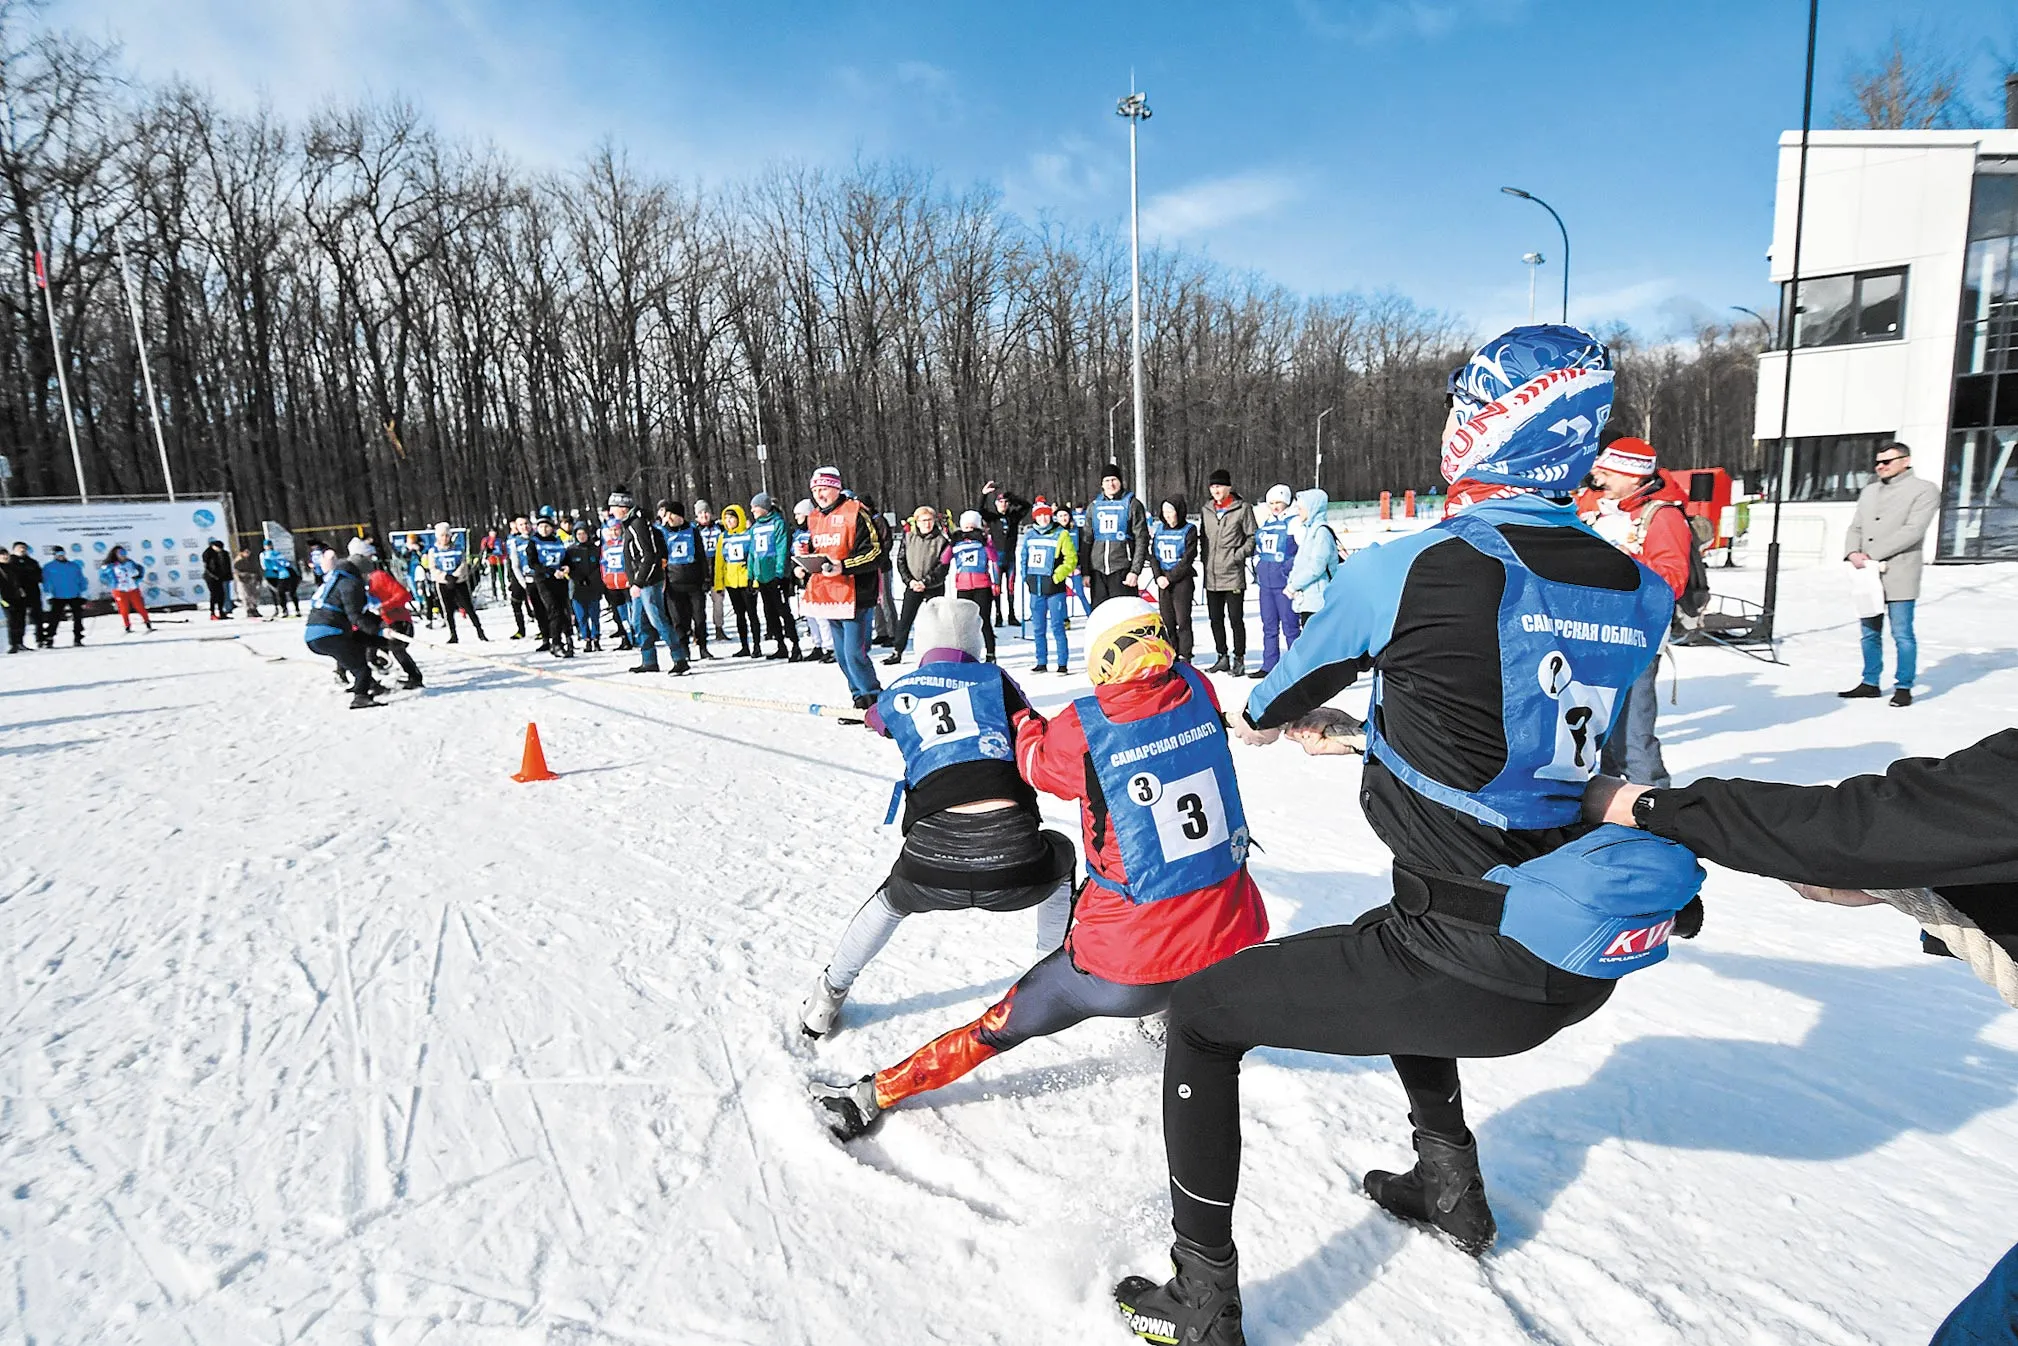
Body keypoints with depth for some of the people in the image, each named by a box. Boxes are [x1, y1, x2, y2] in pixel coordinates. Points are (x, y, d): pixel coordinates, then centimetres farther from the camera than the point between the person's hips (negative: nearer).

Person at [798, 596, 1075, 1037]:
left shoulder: (896, 695, 19)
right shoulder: (997, 680, 13)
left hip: (932, 860, 2)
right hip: (1014, 857, -1)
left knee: (893, 899, 38)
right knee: (1061, 858, 36)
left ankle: (825, 1001, 46)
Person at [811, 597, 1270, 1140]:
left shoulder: (1083, 729, -15)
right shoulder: (1199, 691, -7)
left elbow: (1035, 760, 7)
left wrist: (1020, 712, 25)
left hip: (1130, 960, -3)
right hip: (1235, 943, 4)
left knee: (1003, 1024, 13)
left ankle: (876, 1094, 27)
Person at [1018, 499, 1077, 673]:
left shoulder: (1061, 534, -3)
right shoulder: (1029, 534, 11)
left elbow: (1071, 559, -6)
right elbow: (1022, 556, 21)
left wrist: (1057, 576, -12)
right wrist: (1025, 577, 12)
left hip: (1054, 588, -5)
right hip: (1035, 588, 5)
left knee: (1057, 627, -5)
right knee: (1038, 628, 10)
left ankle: (1062, 663, 0)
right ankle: (1041, 662, 18)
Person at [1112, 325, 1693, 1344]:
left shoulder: (1406, 571, -17)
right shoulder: (1642, 598, 1)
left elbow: (1298, 681, 2)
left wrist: (1268, 717, 26)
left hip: (1473, 969, -7)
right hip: (1584, 970, 8)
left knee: (1201, 1016, 11)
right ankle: (1453, 1187, 53)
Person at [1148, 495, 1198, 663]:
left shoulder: (1189, 530, -3)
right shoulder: (1160, 529, 12)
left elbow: (1187, 559, -9)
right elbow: (1153, 555, 10)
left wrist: (1169, 578, -12)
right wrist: (1158, 576, -5)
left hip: (1182, 580, -5)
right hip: (1163, 580, 5)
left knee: (1182, 620, -5)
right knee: (1167, 621, 6)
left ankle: (1185, 657, 1)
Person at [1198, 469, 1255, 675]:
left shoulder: (1243, 509, -3)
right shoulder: (1206, 511, 13)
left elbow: (1253, 536, -2)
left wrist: (1239, 554, -11)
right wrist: (1204, 558, 11)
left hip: (1233, 575, -6)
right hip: (1211, 575, 6)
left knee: (1236, 619, -2)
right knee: (1215, 619, 12)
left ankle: (1239, 659, 7)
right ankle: (1222, 658, 23)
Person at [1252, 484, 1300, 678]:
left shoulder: (1294, 522, -5)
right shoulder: (1265, 522, 16)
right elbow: (1258, 547, 28)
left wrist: (1292, 569, -14)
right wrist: (1258, 565, 14)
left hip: (1285, 582, -7)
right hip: (1266, 582, 7)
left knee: (1290, 626, -3)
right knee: (1269, 626, 12)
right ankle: (1269, 666, 19)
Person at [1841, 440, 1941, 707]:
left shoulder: (1924, 490, -2)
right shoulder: (1869, 492, 18)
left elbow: (1913, 531, -12)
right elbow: (1855, 528, 13)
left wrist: (1872, 555, -16)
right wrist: (1852, 552, -8)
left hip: (1898, 575, -6)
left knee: (1902, 633, -2)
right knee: (1870, 633, 11)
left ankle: (1904, 687, 7)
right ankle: (1870, 683, 20)